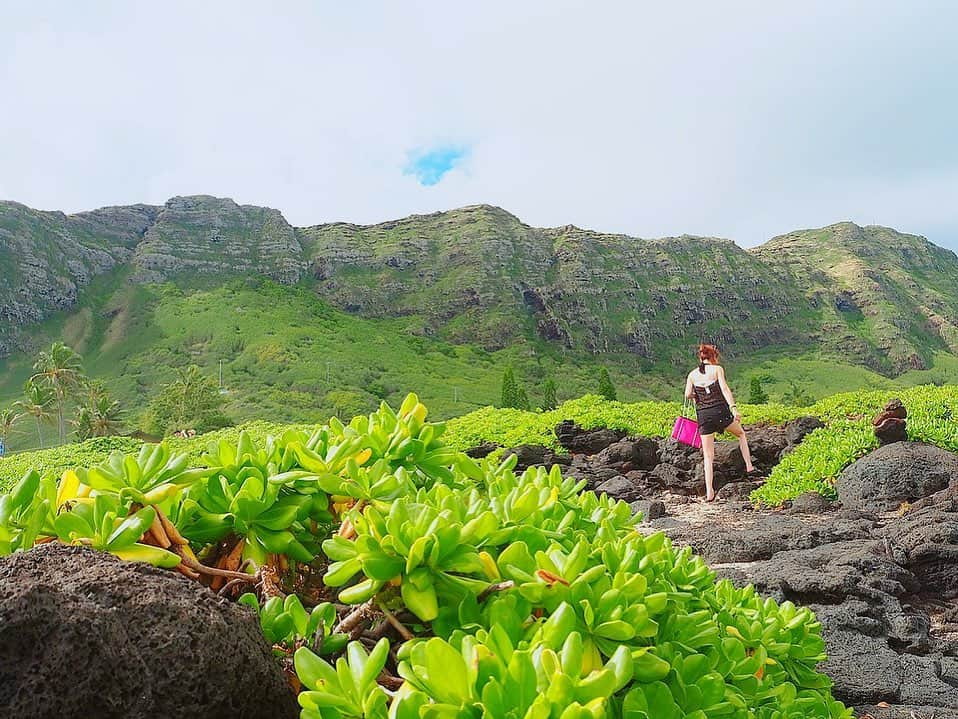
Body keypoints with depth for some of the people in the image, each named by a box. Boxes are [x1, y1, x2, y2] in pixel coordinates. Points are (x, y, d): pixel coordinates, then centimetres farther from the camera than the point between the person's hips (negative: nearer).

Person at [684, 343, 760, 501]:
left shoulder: (692, 374, 8)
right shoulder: (717, 369, 1)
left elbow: (688, 395, -3)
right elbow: (724, 389, -12)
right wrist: (733, 408, -20)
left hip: (703, 415, 2)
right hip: (721, 411, -2)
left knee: (708, 456, 5)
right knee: (741, 433, 29)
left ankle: (709, 492, -4)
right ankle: (749, 467, 22)